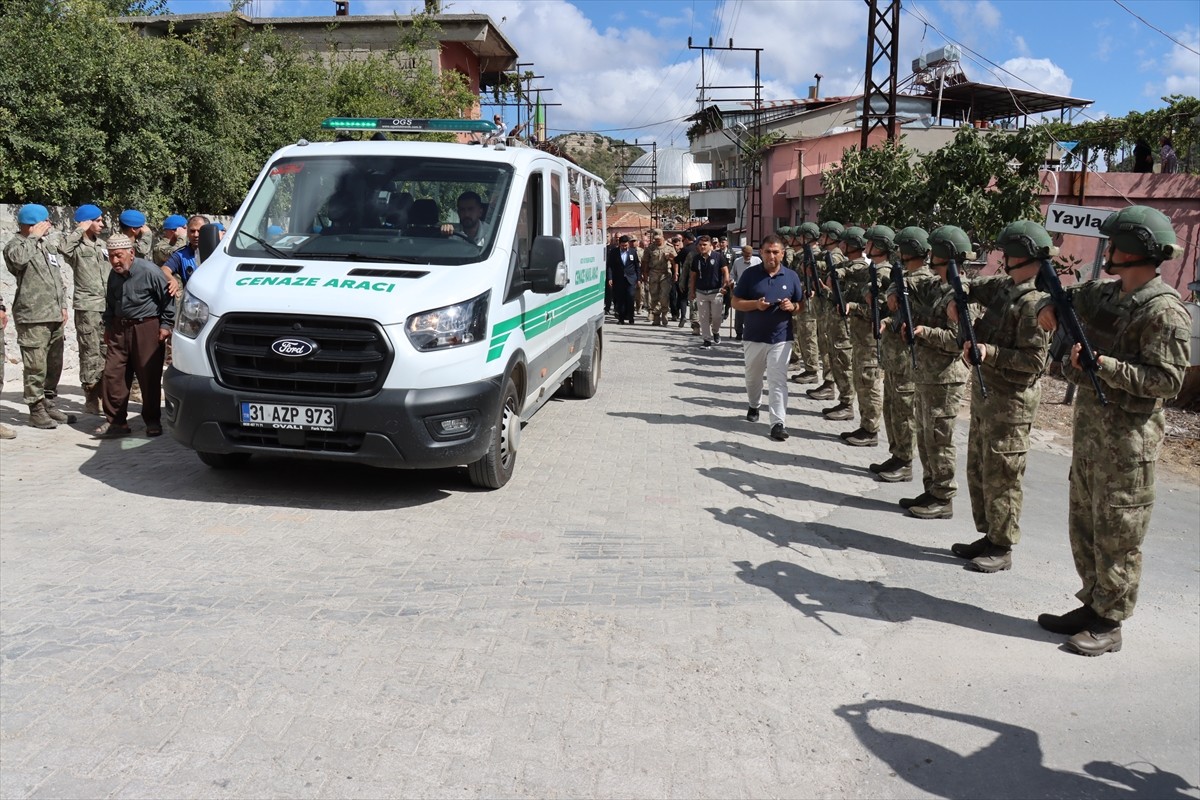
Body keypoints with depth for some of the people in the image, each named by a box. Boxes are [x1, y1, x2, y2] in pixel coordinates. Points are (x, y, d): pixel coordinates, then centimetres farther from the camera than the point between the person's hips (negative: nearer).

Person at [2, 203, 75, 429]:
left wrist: (62, 306, 16)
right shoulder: (15, 245, -5)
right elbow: (18, 258, -30)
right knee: (36, 368, -5)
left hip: (55, 317, 8)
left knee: (55, 365, 13)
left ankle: (48, 404, 25)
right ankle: (36, 410, 4)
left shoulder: (47, 245, 17)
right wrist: (33, 236, -17)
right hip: (33, 318, -8)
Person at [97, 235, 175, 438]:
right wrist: (108, 326, 24)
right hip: (120, 328, 6)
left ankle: (153, 422, 10)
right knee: (113, 373, 1)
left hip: (147, 328, -6)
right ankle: (116, 421, 9)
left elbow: (168, 298, -7)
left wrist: (166, 324, -9)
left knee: (149, 377, -2)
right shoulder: (114, 275, 10)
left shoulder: (149, 271, -13)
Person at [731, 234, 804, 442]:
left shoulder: (791, 276, 2)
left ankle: (778, 423, -11)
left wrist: (792, 306, -13)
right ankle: (754, 406, 45)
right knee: (753, 377, 19)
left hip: (781, 338, -1)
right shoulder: (750, 274, -2)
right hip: (753, 336, 1)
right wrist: (756, 304, -19)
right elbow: (736, 303, -1)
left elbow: (801, 304, 10)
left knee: (778, 381, -10)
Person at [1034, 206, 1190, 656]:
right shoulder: (1106, 293, 10)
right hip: (1089, 423, 8)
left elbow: (1167, 381, -19)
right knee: (1084, 526, 15)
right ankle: (1093, 605, 28)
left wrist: (1104, 365, -23)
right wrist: (1049, 306, 4)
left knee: (1116, 534, 0)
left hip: (1128, 437, -8)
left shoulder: (1164, 311, -15)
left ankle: (1110, 623, 11)